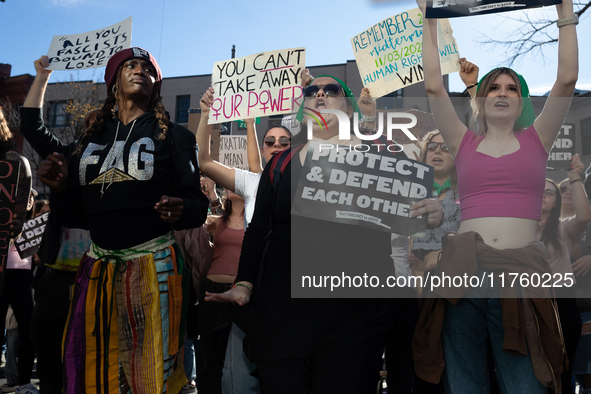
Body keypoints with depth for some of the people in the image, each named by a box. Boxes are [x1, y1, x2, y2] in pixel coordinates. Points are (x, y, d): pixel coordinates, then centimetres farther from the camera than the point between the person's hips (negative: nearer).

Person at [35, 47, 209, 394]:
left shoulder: (173, 136, 4)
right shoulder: (91, 139, 15)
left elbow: (197, 202, -2)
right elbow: (78, 216, 16)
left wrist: (181, 210, -23)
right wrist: (61, 189, -2)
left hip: (153, 265, -4)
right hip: (98, 265, 4)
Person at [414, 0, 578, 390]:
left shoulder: (536, 140, 15)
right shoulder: (465, 144, 14)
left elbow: (567, 79, 7)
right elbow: (434, 86, 8)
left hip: (523, 270, 0)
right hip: (464, 269, 1)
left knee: (526, 384, -4)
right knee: (462, 384, 5)